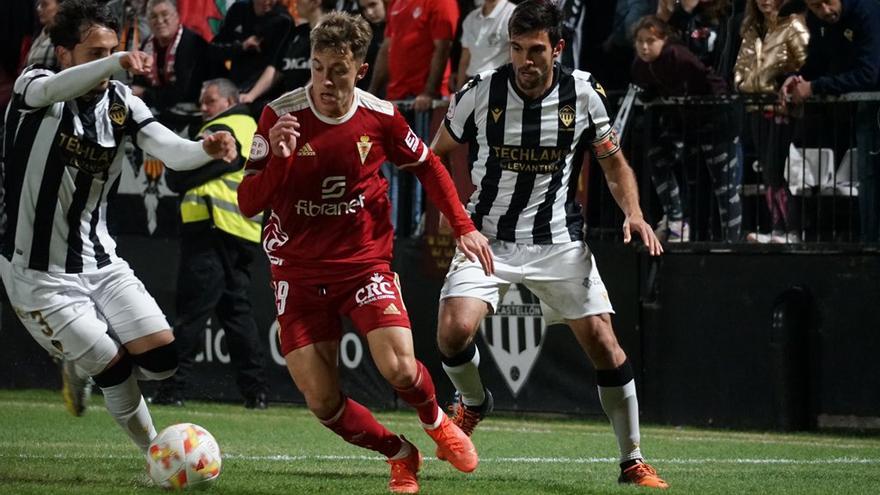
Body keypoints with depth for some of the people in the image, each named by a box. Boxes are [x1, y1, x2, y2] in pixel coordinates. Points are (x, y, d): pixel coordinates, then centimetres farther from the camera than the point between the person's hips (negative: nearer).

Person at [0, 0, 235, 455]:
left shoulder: (120, 102, -1)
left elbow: (173, 152, -14)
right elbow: (52, 89, -38)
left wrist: (206, 149, -39)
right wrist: (118, 64, -57)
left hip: (99, 260, 5)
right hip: (40, 274, -5)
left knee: (162, 357, -4)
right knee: (114, 367, -9)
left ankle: (81, 371, 25)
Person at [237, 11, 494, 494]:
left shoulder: (379, 117, -7)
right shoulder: (279, 115, -13)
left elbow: (426, 166, 13)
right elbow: (248, 204, -12)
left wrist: (464, 227, 6)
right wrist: (278, 159, -30)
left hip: (365, 261, 0)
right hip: (299, 269, 0)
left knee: (400, 369, -20)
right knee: (322, 402, -7)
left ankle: (435, 421, 16)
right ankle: (400, 455, 20)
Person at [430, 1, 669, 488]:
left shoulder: (583, 93, -6)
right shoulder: (480, 92, -10)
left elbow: (613, 161, 9)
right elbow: (436, 155, 6)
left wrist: (633, 212, -9)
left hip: (559, 242, 1)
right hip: (488, 238, -1)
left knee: (603, 343, -6)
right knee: (454, 330, -22)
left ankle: (632, 462, 9)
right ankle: (473, 401, 13)